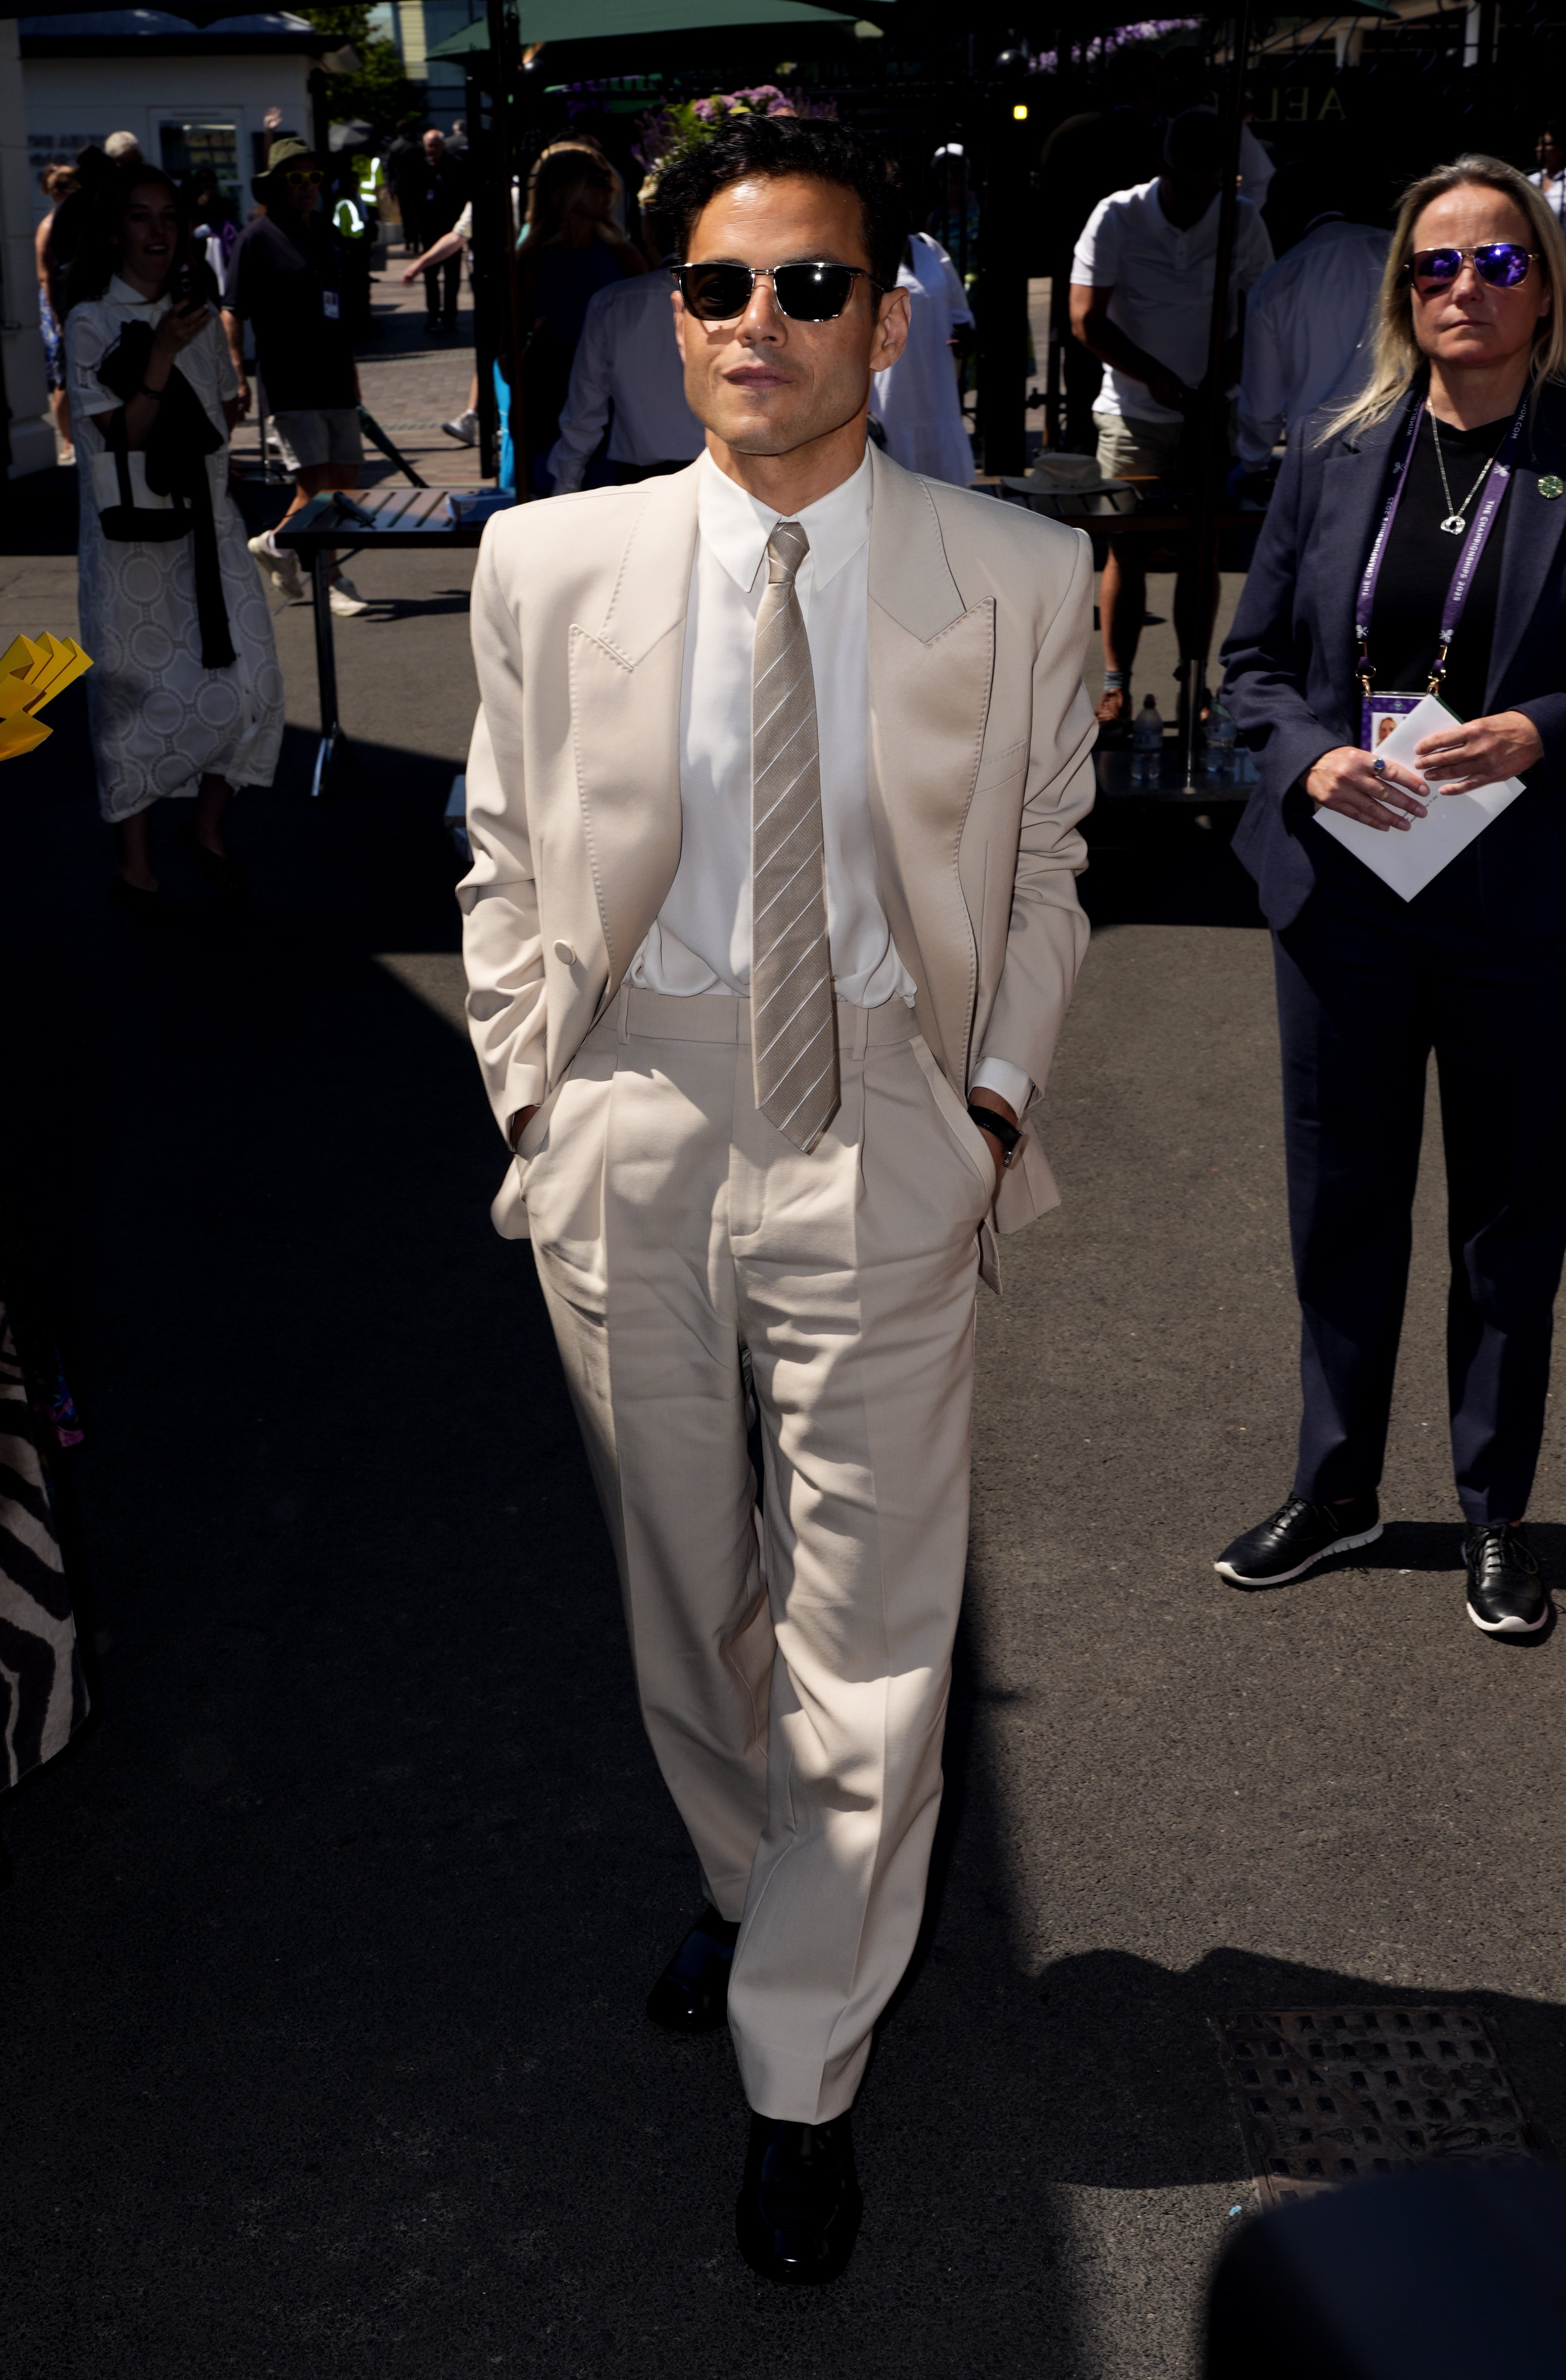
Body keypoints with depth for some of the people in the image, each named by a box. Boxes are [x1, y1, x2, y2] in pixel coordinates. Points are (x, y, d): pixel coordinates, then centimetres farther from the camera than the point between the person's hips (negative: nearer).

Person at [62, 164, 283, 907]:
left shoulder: (199, 315, 11)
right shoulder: (90, 322, -5)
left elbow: (229, 411, 19)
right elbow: (121, 434, -12)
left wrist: (182, 434, 0)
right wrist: (163, 355, -22)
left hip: (207, 521, 4)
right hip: (131, 532, -4)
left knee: (247, 677, -3)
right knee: (134, 691, 1)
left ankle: (208, 830, 16)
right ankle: (135, 860, 11)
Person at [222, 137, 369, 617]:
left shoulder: (323, 232, 15)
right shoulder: (257, 237, -4)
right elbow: (232, 312, -7)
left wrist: (350, 368, 26)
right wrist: (237, 376, -17)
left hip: (334, 379, 7)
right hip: (291, 383, -7)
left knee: (346, 484, 7)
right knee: (315, 487, -9)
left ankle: (277, 543, 24)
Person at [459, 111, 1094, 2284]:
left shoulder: (1019, 581, -4)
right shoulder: (550, 564, -1)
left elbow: (1041, 860, 8)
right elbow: (508, 856, 7)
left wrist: (998, 1093, 1)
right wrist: (534, 1095, 2)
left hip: (881, 1135, -1)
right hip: (633, 1121, 2)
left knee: (870, 1633, 4)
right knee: (682, 1592, 18)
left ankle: (801, 2070, 25)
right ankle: (755, 1888, 46)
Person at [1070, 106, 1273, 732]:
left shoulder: (1242, 221, 2)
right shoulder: (1117, 217, -5)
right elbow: (1087, 320, -7)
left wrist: (1229, 372, -9)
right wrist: (1156, 377, -14)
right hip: (1133, 414, -2)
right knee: (1128, 548, -4)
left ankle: (1194, 684, 13)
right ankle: (1116, 686, 2)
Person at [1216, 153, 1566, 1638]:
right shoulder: (1332, 455, 8)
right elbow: (1254, 659, 9)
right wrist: (1310, 758, -9)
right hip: (1344, 889, 3)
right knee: (1341, 1198, 12)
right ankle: (1336, 1487, 30)